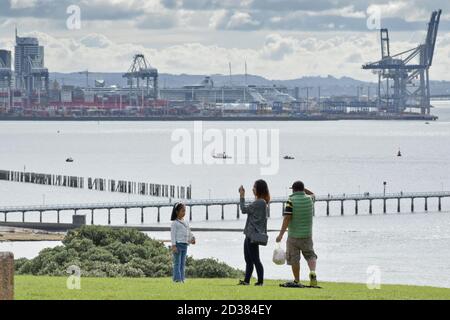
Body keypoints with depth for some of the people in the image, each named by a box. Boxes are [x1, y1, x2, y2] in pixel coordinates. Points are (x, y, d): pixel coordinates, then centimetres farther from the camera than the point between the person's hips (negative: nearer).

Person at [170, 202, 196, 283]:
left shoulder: (186, 223, 16)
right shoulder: (175, 223, -4)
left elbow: (189, 232, 21)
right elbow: (173, 234, -8)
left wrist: (192, 238, 0)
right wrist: (174, 245, -15)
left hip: (185, 245, 7)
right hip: (178, 244, -7)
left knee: (183, 263, 6)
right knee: (177, 263, -7)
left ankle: (182, 278, 7)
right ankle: (177, 278, -9)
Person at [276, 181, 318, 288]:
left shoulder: (291, 201, -11)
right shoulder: (309, 199, 2)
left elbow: (287, 219, -17)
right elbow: (312, 194, 30)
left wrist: (281, 234, -16)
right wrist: (303, 188, 23)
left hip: (294, 235, -3)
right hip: (307, 235, 3)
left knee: (294, 259, 6)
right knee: (310, 255, 15)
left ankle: (297, 282, 11)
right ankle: (313, 272, -11)